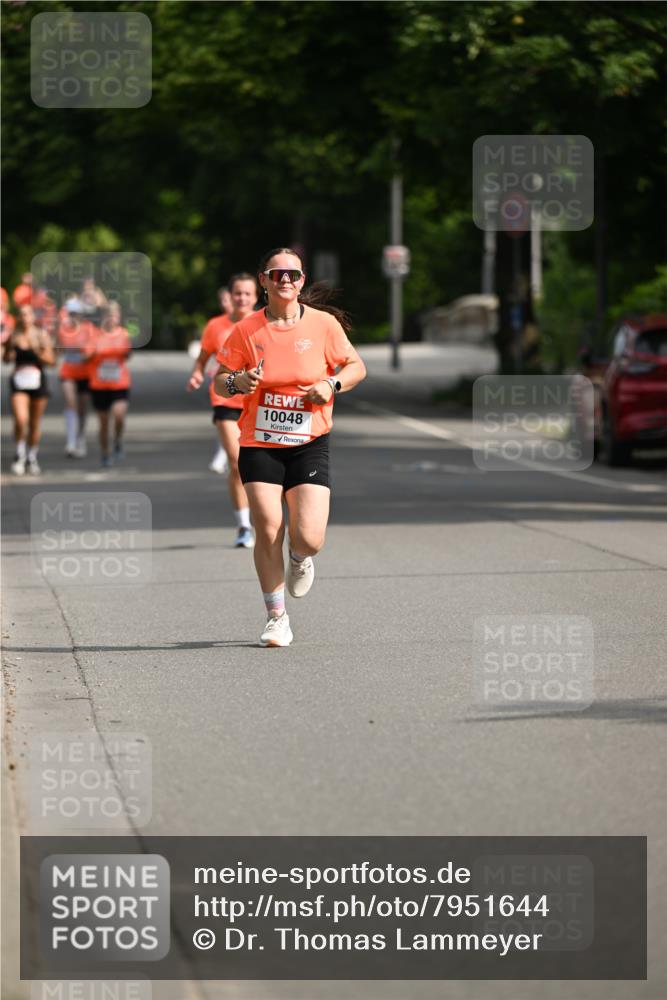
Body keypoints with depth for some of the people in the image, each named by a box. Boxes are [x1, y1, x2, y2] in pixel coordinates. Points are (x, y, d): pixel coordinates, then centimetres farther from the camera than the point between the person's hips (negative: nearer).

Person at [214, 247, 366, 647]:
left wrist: (332, 384, -11)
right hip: (259, 444, 1)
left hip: (309, 443, 0)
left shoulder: (323, 324, -2)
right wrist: (237, 382, -16)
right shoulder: (247, 330, -1)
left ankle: (301, 559, 28)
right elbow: (219, 382, 6)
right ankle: (277, 617, 10)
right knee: (268, 531, -7)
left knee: (309, 537, -11)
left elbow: (357, 366, 9)